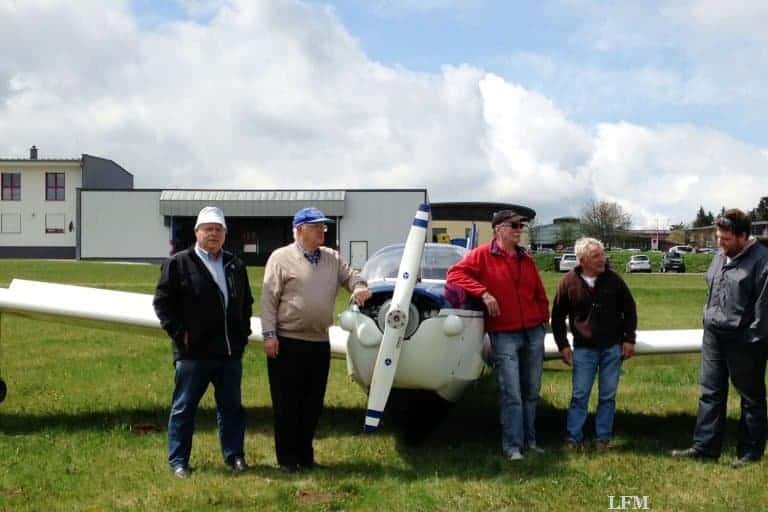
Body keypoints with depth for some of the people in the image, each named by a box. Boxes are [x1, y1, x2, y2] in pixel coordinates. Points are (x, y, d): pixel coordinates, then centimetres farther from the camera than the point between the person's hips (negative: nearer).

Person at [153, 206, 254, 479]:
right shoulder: (178, 263, -2)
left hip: (230, 352, 5)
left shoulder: (235, 266, 14)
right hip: (193, 352, -5)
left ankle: (234, 455, 23)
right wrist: (179, 333, -10)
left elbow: (246, 302, 23)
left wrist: (243, 333, 12)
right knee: (184, 407, 3)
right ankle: (178, 461, 12)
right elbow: (162, 302, -5)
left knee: (231, 407, 12)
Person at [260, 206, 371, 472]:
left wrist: (360, 287, -11)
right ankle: (287, 458, 11)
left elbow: (350, 276, 15)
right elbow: (269, 299, -6)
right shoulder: (281, 258, -4)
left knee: (313, 403, 12)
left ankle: (305, 455, 24)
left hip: (320, 343, 6)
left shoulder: (332, 258, 12)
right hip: (287, 343, -6)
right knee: (287, 404, 2)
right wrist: (269, 334, -12)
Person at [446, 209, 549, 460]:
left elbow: (539, 294, 20)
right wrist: (483, 292, -20)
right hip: (504, 335, -6)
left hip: (534, 333, 6)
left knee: (532, 392, 11)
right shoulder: (482, 255, -3)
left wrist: (543, 318, 8)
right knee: (511, 395, -7)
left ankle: (529, 440, 22)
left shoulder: (526, 260, 14)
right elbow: (455, 273, -13)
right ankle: (513, 446, 0)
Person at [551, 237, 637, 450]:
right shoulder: (569, 282, -5)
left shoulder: (613, 279, -1)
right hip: (583, 348, -1)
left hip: (612, 347, 1)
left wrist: (629, 339, 4)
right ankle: (573, 438, 8)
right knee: (579, 395, 1)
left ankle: (603, 438, 16)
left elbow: (629, 309, 8)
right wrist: (563, 345, 1)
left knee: (608, 395, 7)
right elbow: (557, 316, 4)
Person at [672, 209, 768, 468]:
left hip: (743, 341, -7)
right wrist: (709, 319, 15)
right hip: (713, 335, 7)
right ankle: (705, 447, 15)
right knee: (710, 393, 9)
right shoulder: (720, 256, 9)